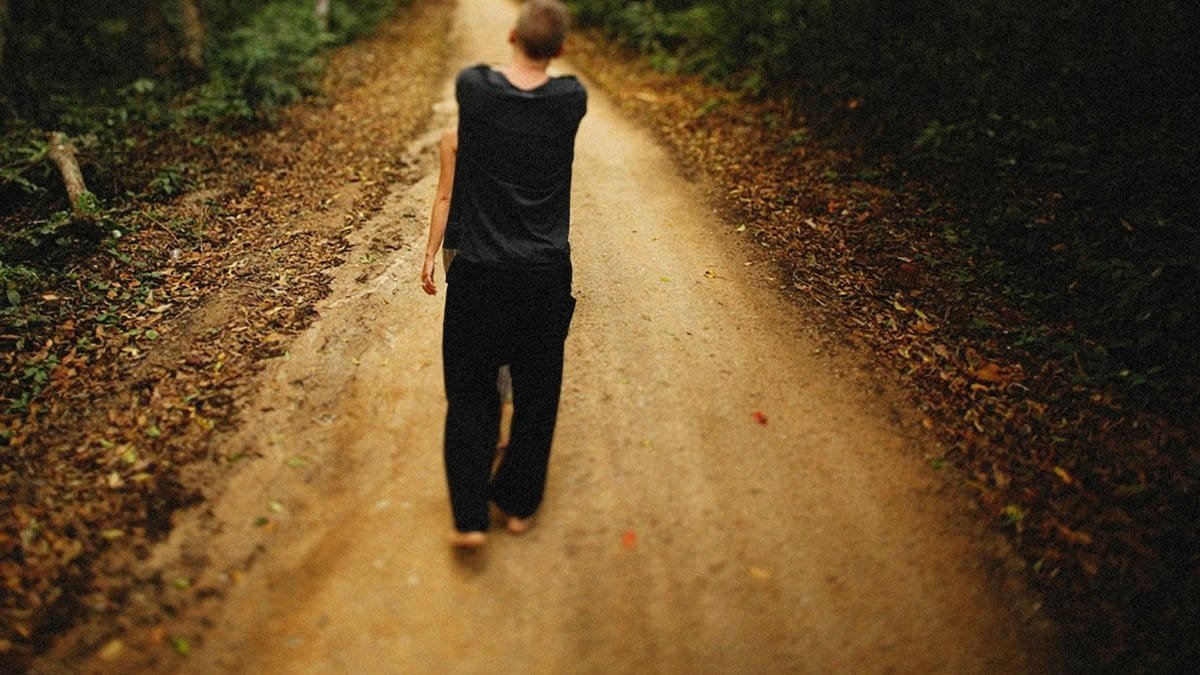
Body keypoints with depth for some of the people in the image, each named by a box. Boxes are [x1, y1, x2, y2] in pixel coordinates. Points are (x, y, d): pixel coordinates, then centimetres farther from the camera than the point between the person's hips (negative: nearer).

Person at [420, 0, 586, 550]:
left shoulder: (473, 88, -7)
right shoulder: (572, 101, -4)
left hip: (479, 272, -1)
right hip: (546, 274, 1)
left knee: (469, 393, 10)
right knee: (536, 395, 14)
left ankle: (470, 518, 10)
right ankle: (519, 504, 27)